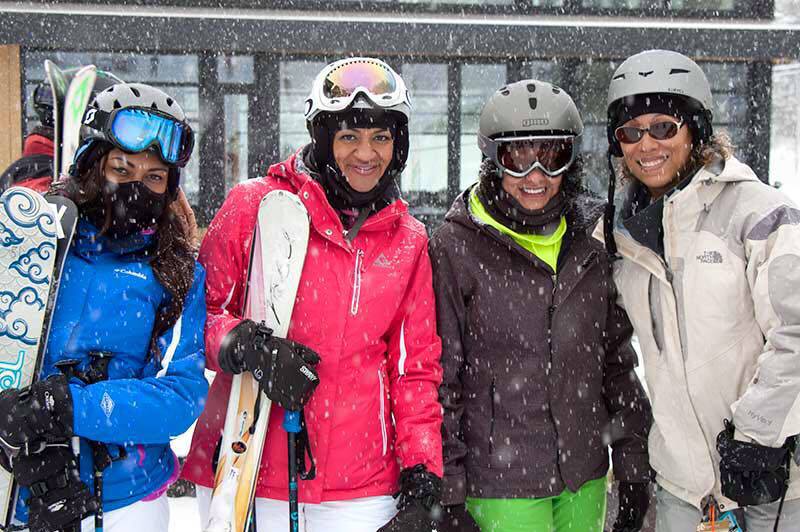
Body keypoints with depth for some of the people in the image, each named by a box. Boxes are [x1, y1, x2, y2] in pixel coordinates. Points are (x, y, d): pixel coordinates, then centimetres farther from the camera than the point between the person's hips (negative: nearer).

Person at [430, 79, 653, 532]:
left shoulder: (590, 243, 4)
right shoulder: (456, 246, -9)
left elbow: (618, 356, 11)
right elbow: (439, 373, -8)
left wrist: (634, 465, 9)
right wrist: (449, 493, -8)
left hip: (586, 477, 5)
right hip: (500, 485, -4)